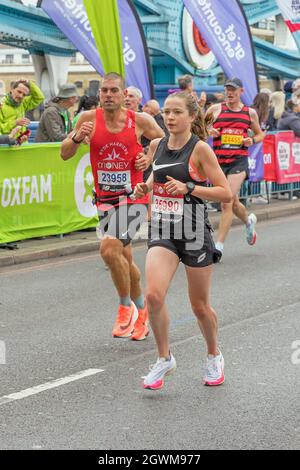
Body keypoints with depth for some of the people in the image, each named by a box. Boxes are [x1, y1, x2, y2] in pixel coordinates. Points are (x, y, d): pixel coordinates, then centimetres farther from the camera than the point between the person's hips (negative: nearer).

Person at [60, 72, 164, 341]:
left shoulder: (140, 121, -8)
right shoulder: (90, 119, -4)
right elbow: (65, 155, -1)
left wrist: (151, 158, -8)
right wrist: (77, 138, -20)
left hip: (133, 197, -4)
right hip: (105, 199, 4)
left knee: (110, 249, -23)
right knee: (124, 258, 14)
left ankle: (126, 306, -3)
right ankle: (141, 310, 35)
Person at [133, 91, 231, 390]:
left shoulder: (200, 149, -10)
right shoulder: (157, 145, 5)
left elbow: (226, 193, -12)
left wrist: (188, 188, -23)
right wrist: (145, 187, 4)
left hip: (193, 232, -3)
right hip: (162, 231, 3)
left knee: (200, 306, 9)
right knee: (153, 296, -18)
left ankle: (214, 356, 36)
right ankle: (164, 359, 0)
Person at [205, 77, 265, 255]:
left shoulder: (250, 112, 6)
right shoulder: (215, 109, 3)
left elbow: (260, 134, 19)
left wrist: (252, 140, -2)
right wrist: (208, 131, -10)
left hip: (239, 161, -2)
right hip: (219, 160, 2)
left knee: (227, 202, -14)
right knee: (233, 202, 16)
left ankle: (219, 245, -11)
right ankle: (249, 221, 49)